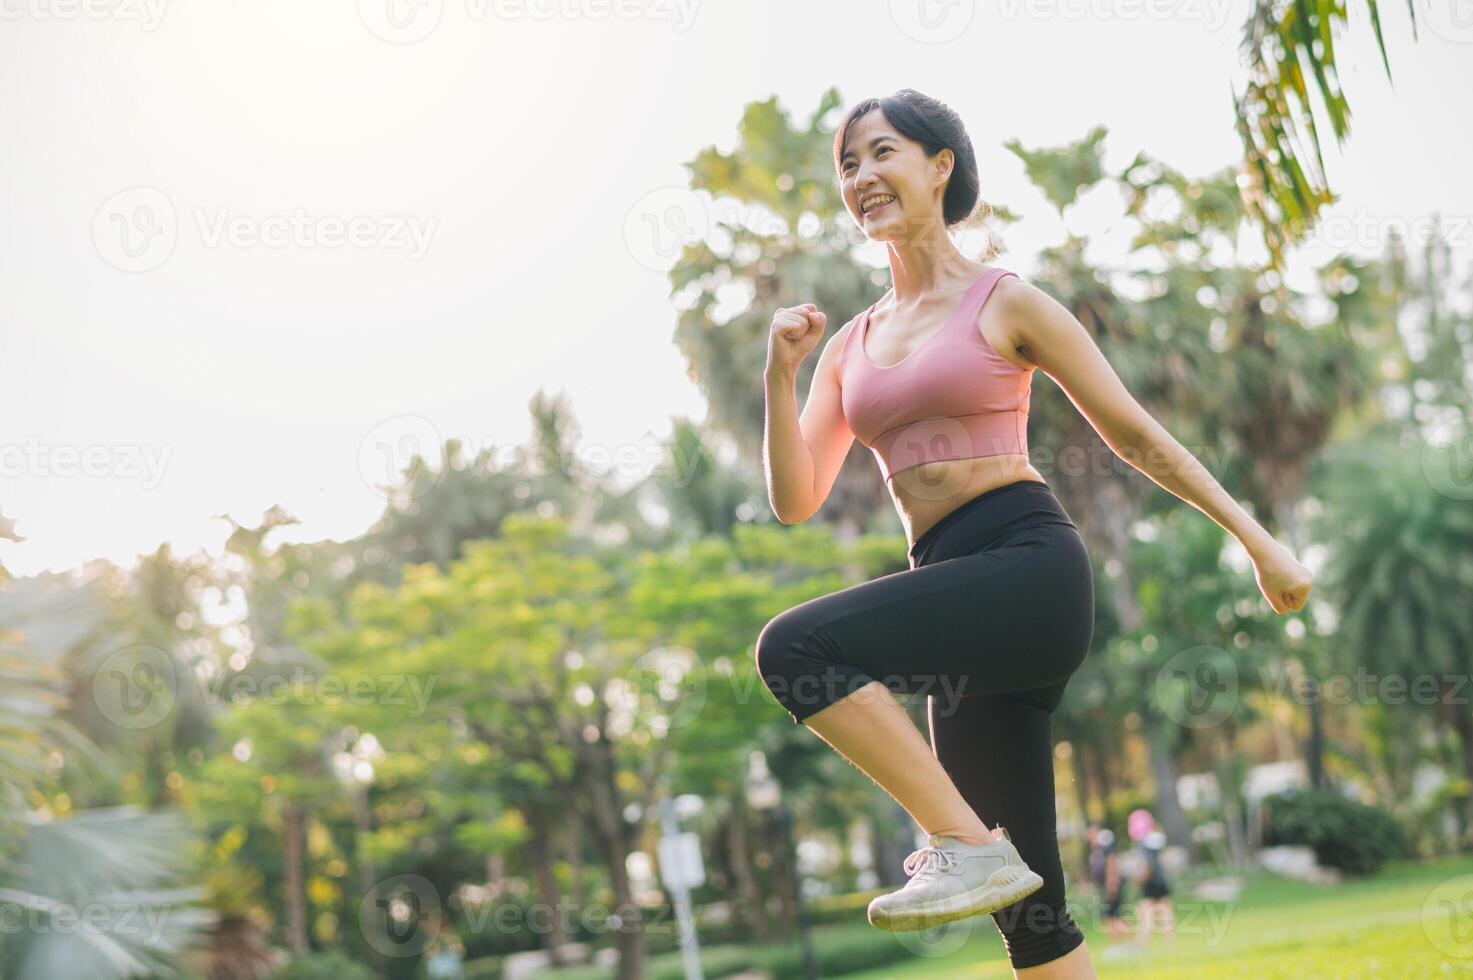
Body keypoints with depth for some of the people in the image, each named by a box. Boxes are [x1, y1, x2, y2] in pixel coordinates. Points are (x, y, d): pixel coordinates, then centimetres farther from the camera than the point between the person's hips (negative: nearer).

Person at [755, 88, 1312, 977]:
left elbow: (1135, 434, 6)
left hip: (1029, 567, -6)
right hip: (960, 596, 6)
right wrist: (781, 376, 0)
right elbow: (795, 502, 13)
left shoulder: (1006, 303, 3)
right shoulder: (852, 346, 18)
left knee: (795, 646, -26)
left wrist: (1258, 539, 4)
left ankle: (970, 845, -18)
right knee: (1023, 901, 5)